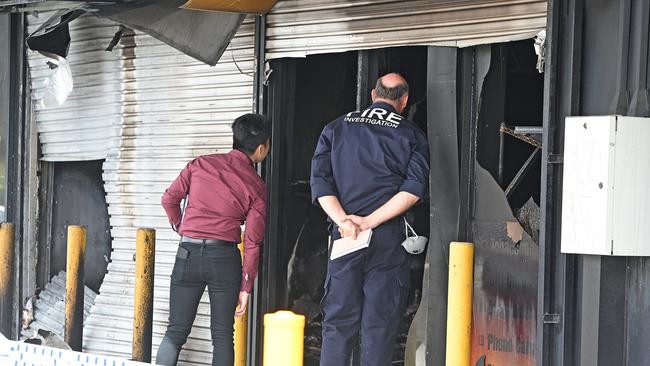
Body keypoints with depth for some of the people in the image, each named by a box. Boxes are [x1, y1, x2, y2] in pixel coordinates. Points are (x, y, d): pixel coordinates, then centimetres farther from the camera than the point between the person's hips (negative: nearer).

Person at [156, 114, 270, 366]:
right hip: (224, 257, -1)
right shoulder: (256, 187, 0)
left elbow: (169, 198, 4)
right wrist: (245, 287, 3)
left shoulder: (200, 164, 4)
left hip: (188, 254, 1)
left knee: (176, 331, 6)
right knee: (222, 335, 8)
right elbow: (252, 243, -2)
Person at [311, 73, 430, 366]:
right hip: (388, 239, -1)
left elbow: (320, 181, -1)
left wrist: (343, 220, -10)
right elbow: (414, 188, -8)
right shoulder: (411, 135, 5)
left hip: (344, 235, 2)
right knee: (379, 325, 1)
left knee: (338, 321, 5)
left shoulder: (336, 129, 11)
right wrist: (369, 222, -12)